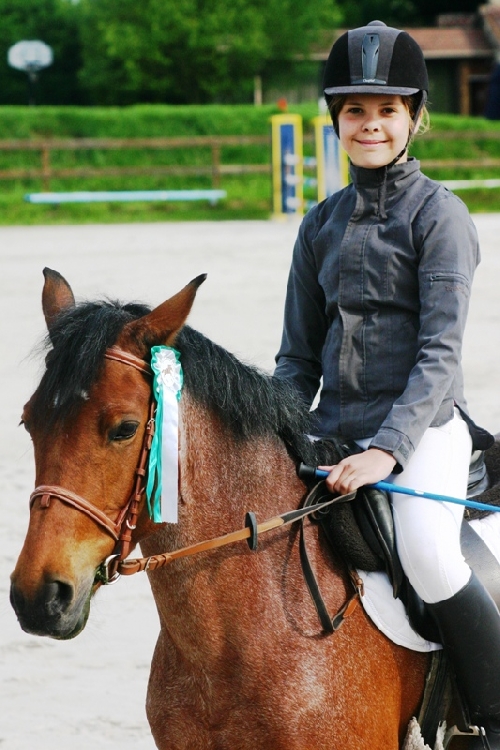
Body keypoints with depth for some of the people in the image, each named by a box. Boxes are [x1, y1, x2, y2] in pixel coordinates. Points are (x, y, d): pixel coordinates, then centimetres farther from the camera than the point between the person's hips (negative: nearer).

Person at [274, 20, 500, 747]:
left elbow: (440, 352, -13)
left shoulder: (439, 213, -5)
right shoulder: (322, 223, 12)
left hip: (424, 426, -6)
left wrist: (387, 448, -24)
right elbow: (298, 356, 16)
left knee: (426, 552, -31)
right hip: (335, 431, 7)